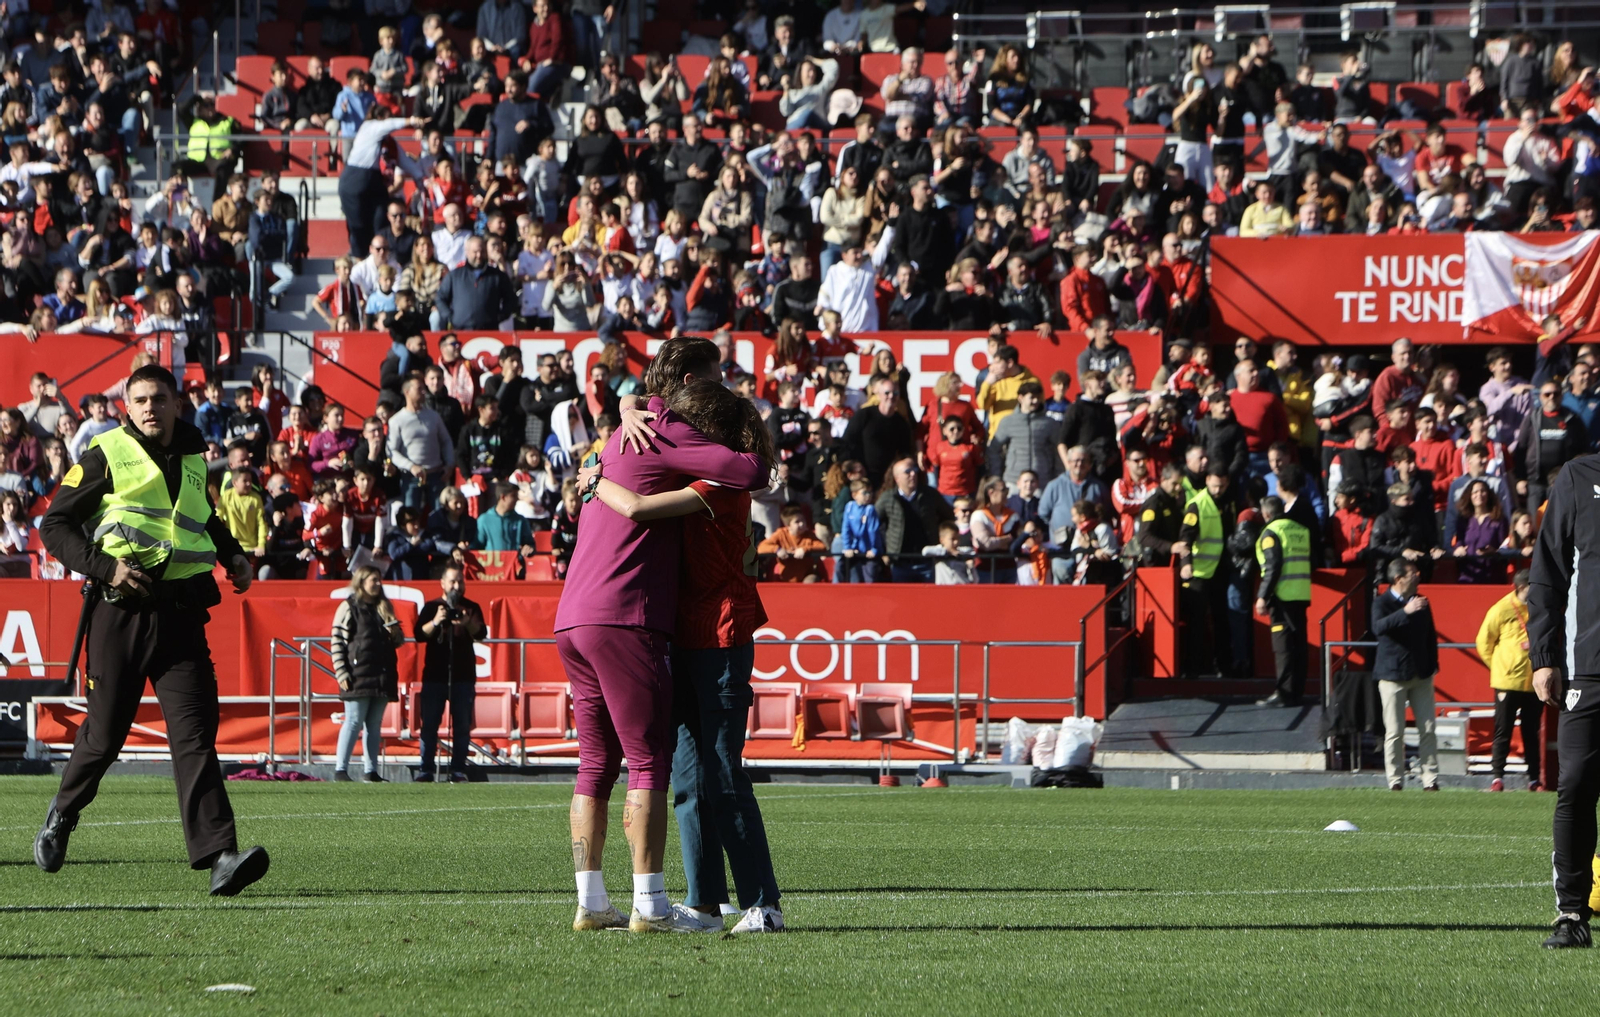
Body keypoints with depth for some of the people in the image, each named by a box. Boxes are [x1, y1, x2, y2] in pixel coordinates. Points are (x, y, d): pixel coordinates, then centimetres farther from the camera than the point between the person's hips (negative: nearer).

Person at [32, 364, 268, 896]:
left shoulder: (193, 457, 16)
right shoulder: (107, 456, 0)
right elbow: (54, 526, -1)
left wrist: (233, 555, 19)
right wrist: (104, 567, -14)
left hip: (182, 614, 3)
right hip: (121, 612, -3)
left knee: (195, 733, -10)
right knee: (105, 732, 5)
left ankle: (218, 856, -20)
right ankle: (62, 815, 34)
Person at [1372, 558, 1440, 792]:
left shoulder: (1420, 602, 11)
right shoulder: (1383, 603, -7)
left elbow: (1430, 635, 21)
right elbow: (1379, 627, -28)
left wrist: (1433, 664, 12)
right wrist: (1405, 612, -37)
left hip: (1421, 675, 5)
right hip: (1393, 675, -5)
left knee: (1427, 729, 0)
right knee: (1394, 732, -3)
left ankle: (1430, 780, 3)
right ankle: (1396, 782, 4)